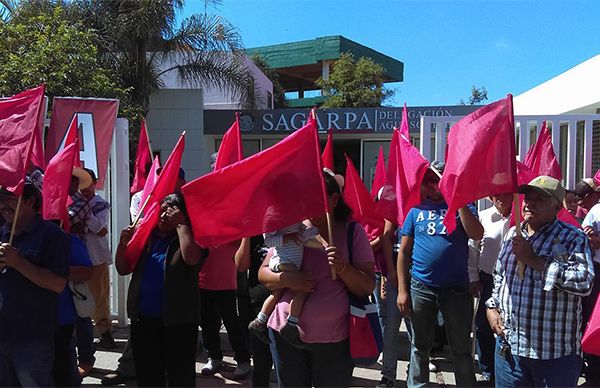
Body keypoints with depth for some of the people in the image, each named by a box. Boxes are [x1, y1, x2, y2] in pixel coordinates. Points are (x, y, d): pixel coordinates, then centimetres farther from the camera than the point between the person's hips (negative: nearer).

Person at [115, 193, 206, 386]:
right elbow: (123, 269, 9)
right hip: (143, 320, 5)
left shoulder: (189, 238, -5)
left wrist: (181, 223, -18)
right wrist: (123, 243, -8)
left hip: (178, 322, -4)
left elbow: (191, 258, -28)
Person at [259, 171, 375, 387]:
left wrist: (343, 268, -23)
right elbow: (263, 274, 3)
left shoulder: (353, 232, -2)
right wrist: (287, 280, -16)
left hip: (334, 339, -1)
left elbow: (368, 288, -5)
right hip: (286, 334, 2)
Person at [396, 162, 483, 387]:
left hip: (457, 288, -1)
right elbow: (404, 252, 5)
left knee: (461, 348, 11)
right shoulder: (416, 210, 5)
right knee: (419, 347, 13)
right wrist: (402, 290, -1)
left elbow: (477, 235, -16)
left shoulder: (461, 206, 2)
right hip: (420, 287, 1)